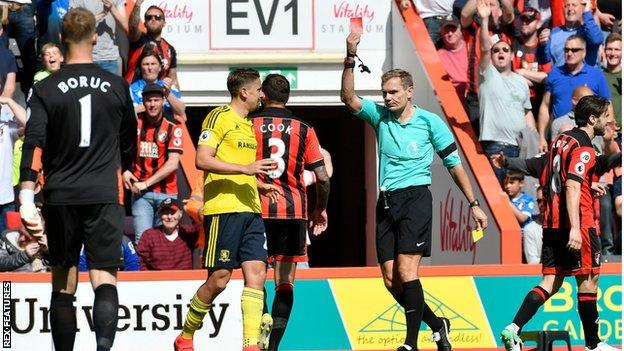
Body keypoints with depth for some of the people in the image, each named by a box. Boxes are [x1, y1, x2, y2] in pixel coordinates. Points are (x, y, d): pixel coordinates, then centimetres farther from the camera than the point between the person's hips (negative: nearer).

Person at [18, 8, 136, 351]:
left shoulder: (45, 90, -1)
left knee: (63, 282, 10)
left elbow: (33, 145, -9)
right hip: (105, 194, 0)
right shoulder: (117, 86, 4)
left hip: (60, 195, 0)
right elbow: (129, 143, 17)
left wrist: (26, 200, -13)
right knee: (104, 278, -5)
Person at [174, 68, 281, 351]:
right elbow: (202, 160, -17)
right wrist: (246, 168, -21)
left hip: (249, 210, 8)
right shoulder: (220, 117, -6)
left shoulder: (247, 124, 22)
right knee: (219, 278, -5)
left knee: (257, 272, -5)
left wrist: (258, 185, 18)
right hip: (223, 210, -8)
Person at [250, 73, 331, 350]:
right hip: (294, 211, 1)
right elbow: (322, 178, 1)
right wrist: (321, 209, 15)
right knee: (285, 282, 6)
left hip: (258, 210, -1)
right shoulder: (304, 130, 3)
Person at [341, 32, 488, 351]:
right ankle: (436, 324, 20)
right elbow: (348, 98, -5)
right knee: (391, 280, 2)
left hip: (415, 197, -5)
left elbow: (454, 164, 5)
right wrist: (350, 59, -17)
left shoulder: (430, 122, 0)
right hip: (386, 202, 5)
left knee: (406, 271, -17)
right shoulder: (380, 116, 9)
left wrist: (473, 205, 4)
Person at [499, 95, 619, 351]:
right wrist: (575, 228, -28)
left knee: (551, 281, 6)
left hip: (551, 222, 8)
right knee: (588, 281, 2)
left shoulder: (560, 141, 15)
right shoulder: (583, 148, -12)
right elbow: (572, 188, -22)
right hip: (578, 224, -8)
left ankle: (513, 329, -10)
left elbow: (544, 181, 23)